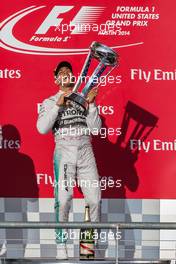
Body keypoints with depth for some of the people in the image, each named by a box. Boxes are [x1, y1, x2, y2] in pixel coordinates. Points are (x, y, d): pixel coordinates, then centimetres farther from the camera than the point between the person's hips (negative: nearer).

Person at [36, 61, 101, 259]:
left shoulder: (84, 99, 17)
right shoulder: (50, 102, 12)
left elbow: (95, 128, 7)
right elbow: (42, 128, -4)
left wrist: (91, 104, -4)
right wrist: (58, 105, -9)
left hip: (86, 151, 2)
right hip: (64, 152, -2)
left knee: (94, 198, -5)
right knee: (63, 199, -10)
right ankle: (61, 244, -1)